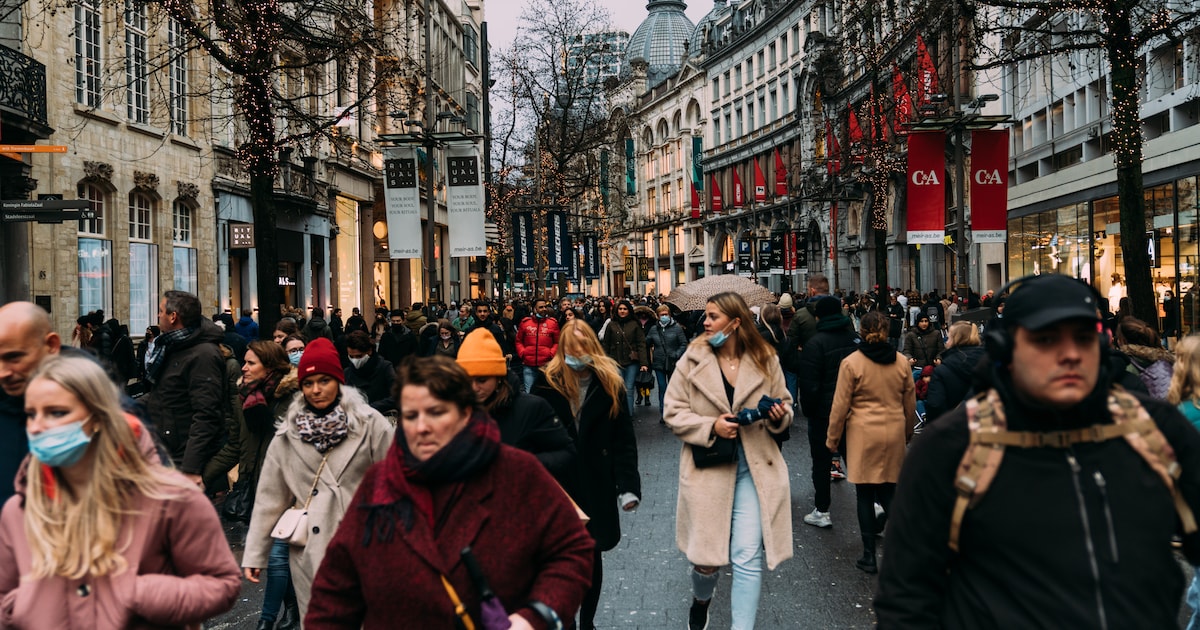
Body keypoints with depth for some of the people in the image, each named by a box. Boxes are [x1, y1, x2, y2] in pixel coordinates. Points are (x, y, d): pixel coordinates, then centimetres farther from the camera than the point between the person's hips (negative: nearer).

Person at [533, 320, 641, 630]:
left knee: (592, 555, 12)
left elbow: (624, 439, -4)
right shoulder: (548, 383, -5)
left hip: (596, 485, 1)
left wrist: (628, 485, -11)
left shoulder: (609, 383, -3)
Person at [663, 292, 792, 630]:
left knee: (748, 557, -4)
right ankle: (701, 600, 43)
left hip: (755, 469, 0)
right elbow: (674, 412, -2)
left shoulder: (765, 360, -1)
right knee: (706, 555, 9)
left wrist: (780, 416, -12)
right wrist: (710, 427, -17)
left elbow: (784, 403, 11)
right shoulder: (693, 358, -3)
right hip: (708, 467, 0)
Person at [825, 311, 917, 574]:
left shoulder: (851, 363, -9)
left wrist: (832, 438, 5)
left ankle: (869, 556, 10)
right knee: (888, 489, 17)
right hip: (894, 432, 3)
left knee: (865, 493, 5)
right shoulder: (901, 362, 1)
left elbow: (840, 405, -6)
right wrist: (907, 433, 25)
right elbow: (910, 403, 10)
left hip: (863, 434, -3)